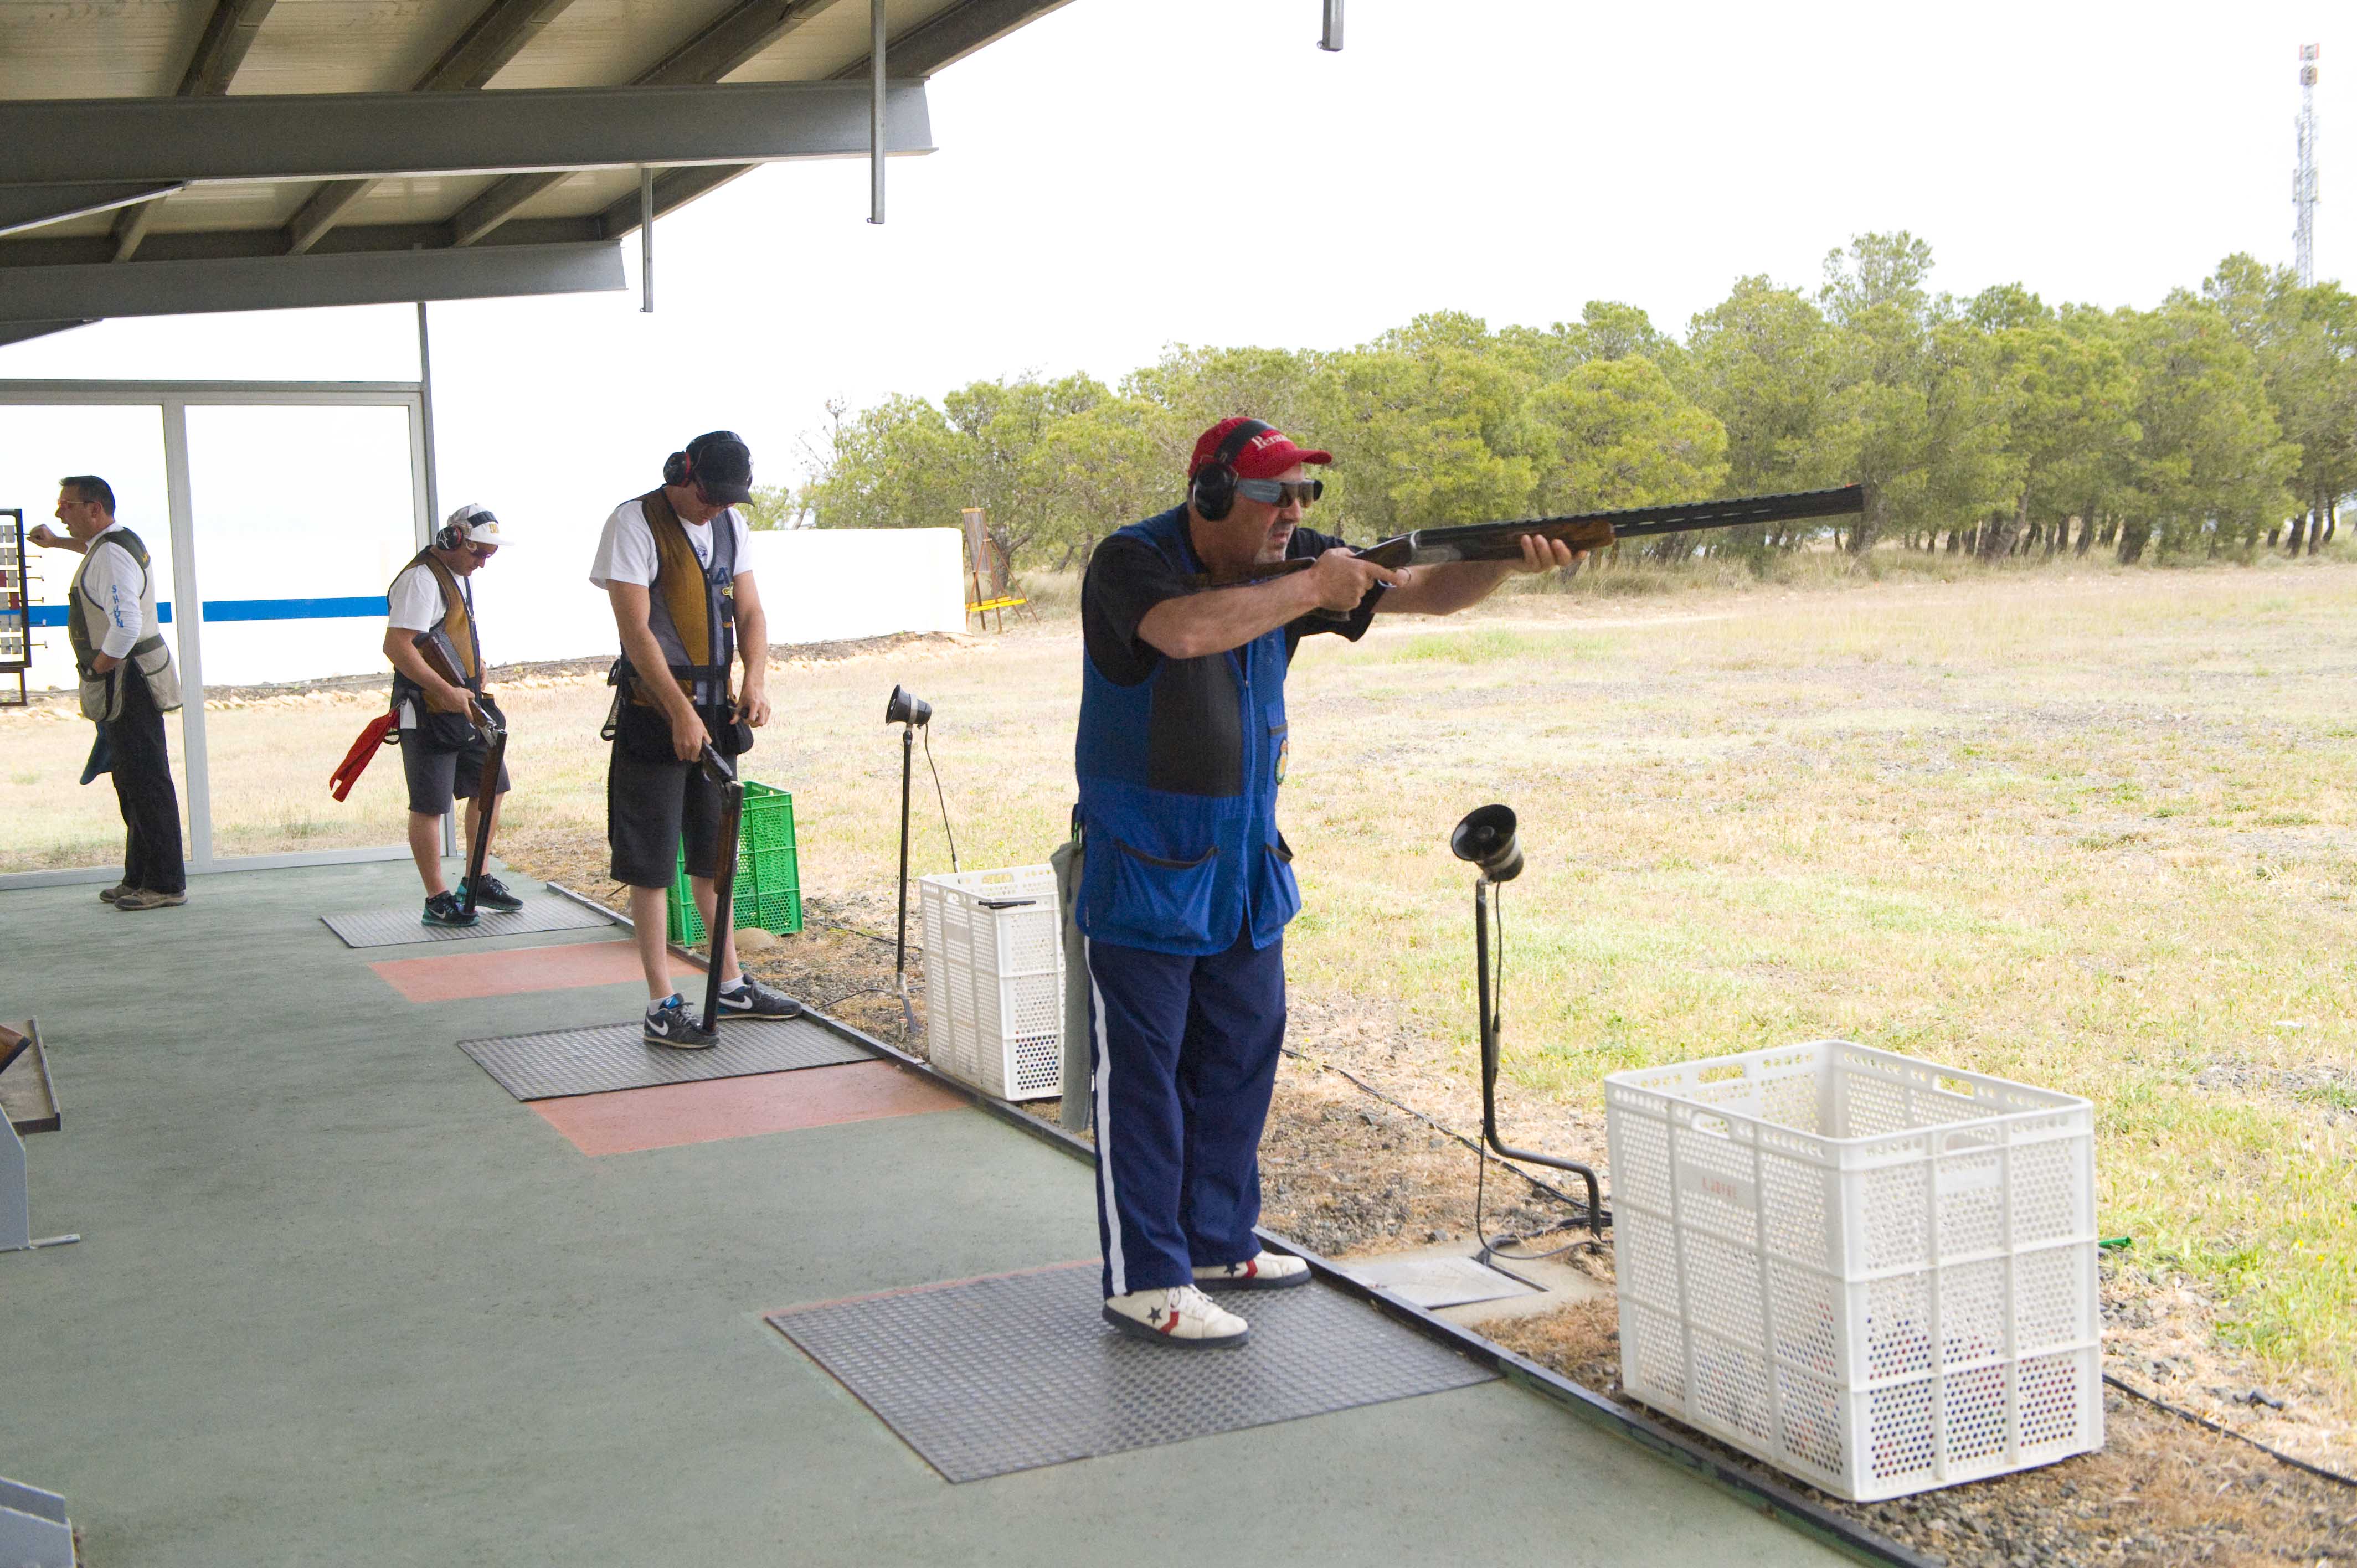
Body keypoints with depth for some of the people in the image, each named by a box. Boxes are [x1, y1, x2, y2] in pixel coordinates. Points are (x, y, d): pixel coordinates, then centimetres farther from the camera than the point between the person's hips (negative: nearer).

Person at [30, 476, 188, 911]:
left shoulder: (111, 558, -19)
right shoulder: (118, 541, 13)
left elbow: (126, 627, -31)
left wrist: (99, 670, -18)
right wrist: (58, 542, 51)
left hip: (125, 681, -11)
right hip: (128, 686, 11)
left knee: (145, 784, -8)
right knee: (133, 782, 16)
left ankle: (165, 885, -5)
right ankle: (139, 878, 24)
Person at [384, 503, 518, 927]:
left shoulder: (461, 577, 15)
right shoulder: (421, 579, -16)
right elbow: (397, 647, -24)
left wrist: (474, 693, 18)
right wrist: (447, 692, -26)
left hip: (464, 708, 10)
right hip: (427, 713, -10)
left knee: (491, 787, 14)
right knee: (430, 806, -2)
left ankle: (476, 881, 26)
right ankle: (437, 901, 4)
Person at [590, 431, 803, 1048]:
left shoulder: (729, 524, 9)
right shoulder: (634, 522, -12)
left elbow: (749, 611, 10)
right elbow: (635, 629, -18)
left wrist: (755, 680, -8)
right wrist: (680, 713, -23)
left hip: (715, 710, 7)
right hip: (653, 712, -7)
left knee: (715, 852, 16)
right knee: (650, 863, -3)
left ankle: (730, 983, 27)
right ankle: (662, 1007, 2)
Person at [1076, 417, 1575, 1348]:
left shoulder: (1289, 563, 1)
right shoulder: (1130, 563, -17)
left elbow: (1426, 594, 0)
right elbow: (1188, 631, -38)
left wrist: (1512, 560, -19)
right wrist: (1311, 590, -28)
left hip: (1247, 864, 7)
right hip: (1142, 871, -7)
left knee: (1241, 1056, 14)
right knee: (1140, 1073, -2)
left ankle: (1217, 1242, 29)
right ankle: (1143, 1282, 5)